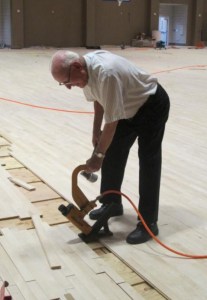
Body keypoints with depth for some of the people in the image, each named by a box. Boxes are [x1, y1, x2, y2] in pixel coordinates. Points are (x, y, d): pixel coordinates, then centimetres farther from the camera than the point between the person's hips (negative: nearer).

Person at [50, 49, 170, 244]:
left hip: (152, 107, -9)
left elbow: (111, 121, -32)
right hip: (128, 108, 9)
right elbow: (99, 99, 9)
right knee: (112, 155, 12)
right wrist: (96, 130, 12)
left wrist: (98, 155, -23)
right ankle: (111, 204, 29)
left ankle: (148, 223, -4)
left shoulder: (106, 73, -38)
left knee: (148, 163, -10)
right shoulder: (85, 68, -11)